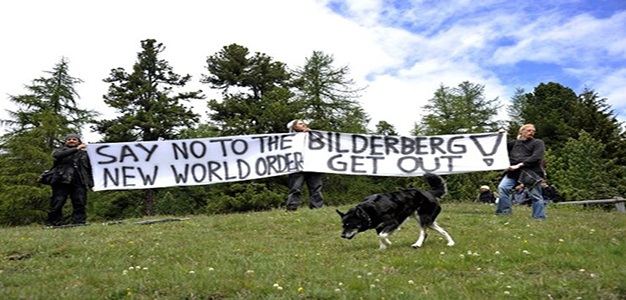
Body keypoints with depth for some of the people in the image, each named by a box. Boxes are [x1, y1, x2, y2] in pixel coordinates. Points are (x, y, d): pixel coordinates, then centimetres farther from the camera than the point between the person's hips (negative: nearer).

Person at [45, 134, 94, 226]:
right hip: (62, 181, -1)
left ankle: (79, 223, -6)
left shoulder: (84, 153, 22)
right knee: (57, 204, -5)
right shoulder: (60, 151, 19)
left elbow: (90, 169, 18)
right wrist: (76, 149, -10)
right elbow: (56, 155, -7)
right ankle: (53, 224, -1)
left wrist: (91, 183, 5)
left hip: (79, 183, 1)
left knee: (80, 205, -6)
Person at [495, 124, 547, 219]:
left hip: (531, 172, -3)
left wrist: (519, 165, -15)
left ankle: (539, 218, 6)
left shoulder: (538, 142, 9)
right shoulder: (514, 143, 22)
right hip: (514, 172, 3)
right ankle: (505, 211, -10)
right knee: (502, 187, -15)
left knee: (535, 195, -3)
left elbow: (536, 157, -7)